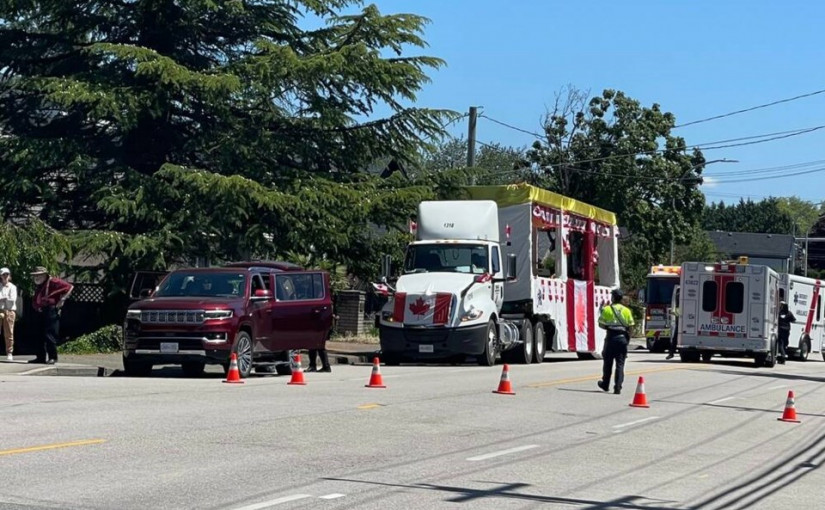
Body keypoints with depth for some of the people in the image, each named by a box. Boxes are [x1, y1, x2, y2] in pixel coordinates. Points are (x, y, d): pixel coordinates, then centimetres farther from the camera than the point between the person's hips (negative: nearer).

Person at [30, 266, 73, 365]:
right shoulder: (37, 285, 19)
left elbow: (69, 287, -10)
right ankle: (41, 357, 15)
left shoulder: (53, 282, -7)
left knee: (50, 335, -10)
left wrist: (62, 299, -12)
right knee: (40, 335, 10)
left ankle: (53, 357, -6)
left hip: (50, 311, -9)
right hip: (39, 312, 9)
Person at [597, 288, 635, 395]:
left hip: (611, 337, -1)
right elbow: (630, 326, 3)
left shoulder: (606, 309, -2)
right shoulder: (627, 310, 5)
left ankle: (605, 384, 26)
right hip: (623, 338, 1)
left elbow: (601, 324, -1)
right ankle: (618, 387, -5)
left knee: (608, 362, 13)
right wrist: (628, 339, 12)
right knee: (620, 364, 2)